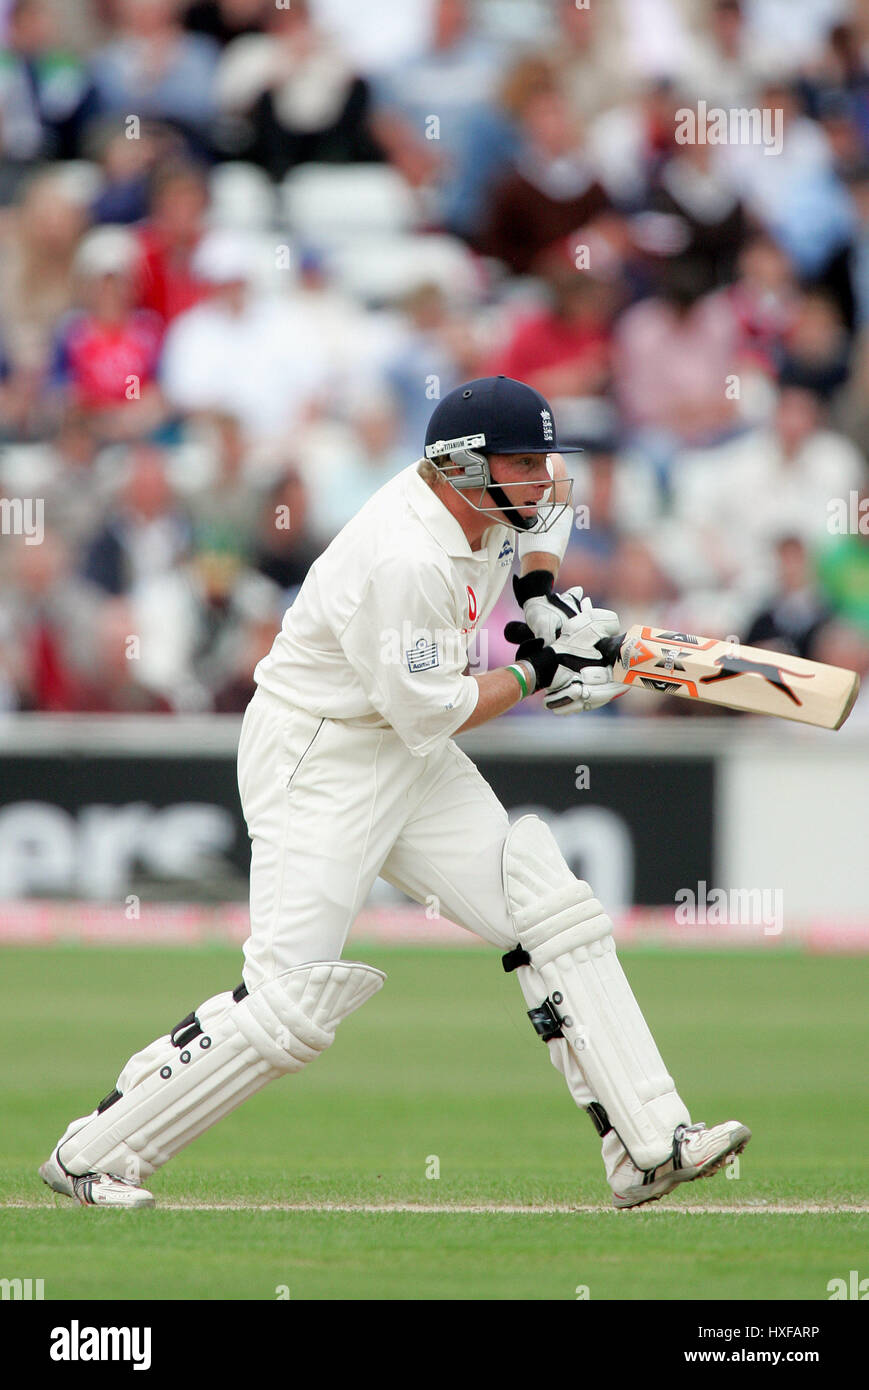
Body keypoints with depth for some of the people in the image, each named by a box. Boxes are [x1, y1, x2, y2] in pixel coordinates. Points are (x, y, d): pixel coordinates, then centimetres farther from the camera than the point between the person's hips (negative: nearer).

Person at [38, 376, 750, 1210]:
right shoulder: (406, 559, -28)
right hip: (316, 767, -9)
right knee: (290, 1004, -14)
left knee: (556, 917, 0)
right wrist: (535, 674, -12)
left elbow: (550, 483, 24)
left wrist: (544, 596, 10)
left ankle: (648, 1147, 1)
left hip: (408, 761, 9)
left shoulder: (479, 505, -1)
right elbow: (427, 713, -24)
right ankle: (91, 1154, -3)